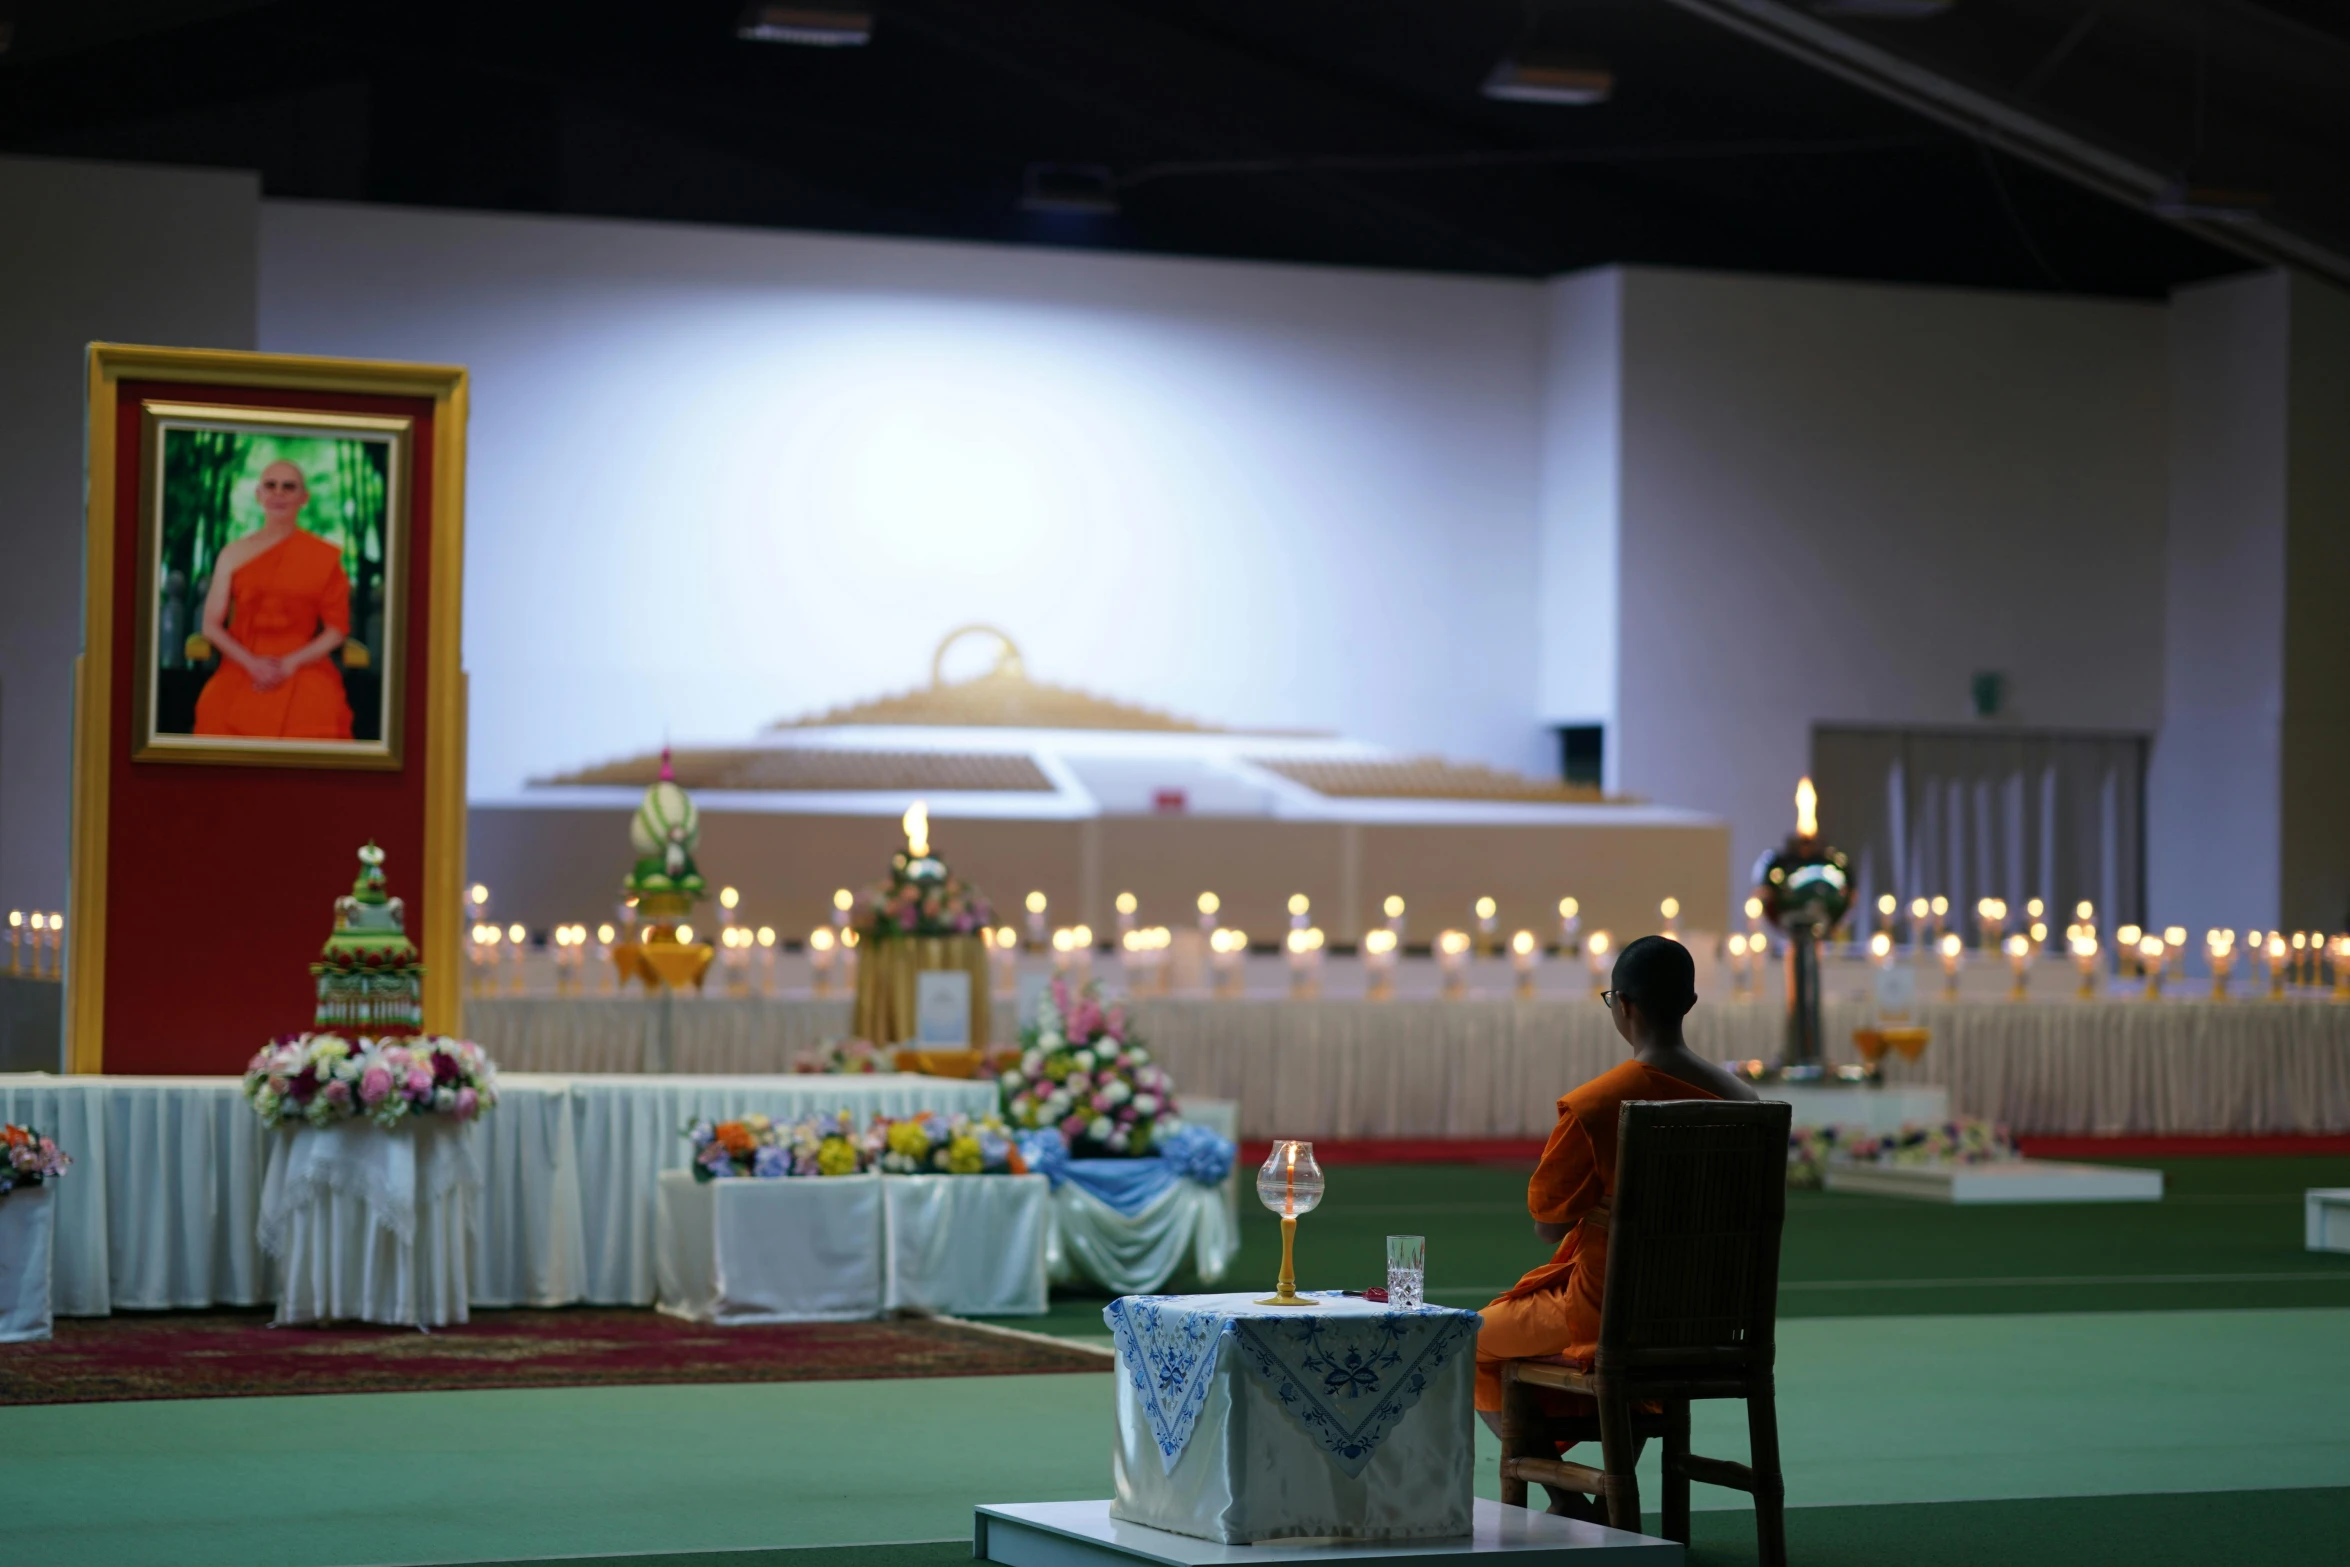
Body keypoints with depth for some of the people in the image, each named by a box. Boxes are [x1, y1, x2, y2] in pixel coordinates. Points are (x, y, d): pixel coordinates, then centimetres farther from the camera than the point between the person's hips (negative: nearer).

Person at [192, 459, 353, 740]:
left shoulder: (324, 557, 7)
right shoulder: (234, 554, 10)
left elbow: (337, 629, 5)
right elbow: (211, 626, 8)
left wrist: (290, 664, -10)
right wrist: (252, 664, -9)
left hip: (301, 668, -1)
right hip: (241, 668, 1)